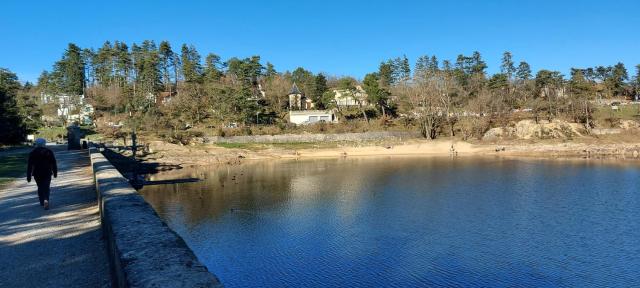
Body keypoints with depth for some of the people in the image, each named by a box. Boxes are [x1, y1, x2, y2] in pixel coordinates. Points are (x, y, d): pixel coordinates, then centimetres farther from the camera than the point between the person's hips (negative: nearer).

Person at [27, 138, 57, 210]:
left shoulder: (33, 153, -2)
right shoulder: (49, 152, 0)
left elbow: (29, 166, -3)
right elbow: (54, 163, 3)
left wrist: (28, 176, 1)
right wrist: (55, 173, 12)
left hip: (37, 174, 1)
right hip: (47, 173, -1)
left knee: (40, 187, 17)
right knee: (46, 188, -2)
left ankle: (42, 202, 24)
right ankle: (46, 200, -24)